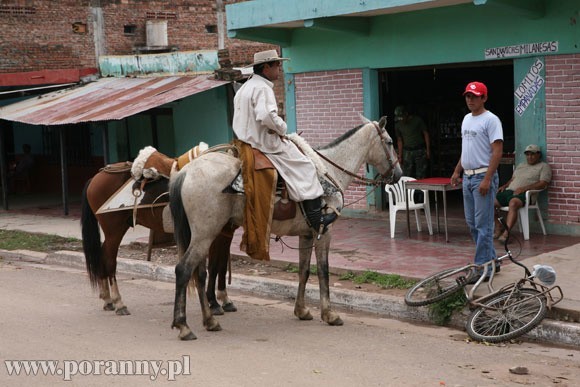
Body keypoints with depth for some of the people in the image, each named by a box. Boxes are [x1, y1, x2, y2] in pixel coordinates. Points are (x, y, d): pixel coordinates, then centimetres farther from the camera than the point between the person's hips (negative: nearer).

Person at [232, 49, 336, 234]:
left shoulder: (245, 87, 16)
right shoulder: (262, 88, -18)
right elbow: (266, 115, -34)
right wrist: (282, 129, -17)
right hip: (265, 142, -11)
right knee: (305, 167, -6)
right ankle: (316, 219, -8)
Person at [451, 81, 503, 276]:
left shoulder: (490, 120, -11)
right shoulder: (467, 119, 16)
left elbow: (497, 151, -17)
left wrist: (487, 179, -22)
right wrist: (456, 172, 19)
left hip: (483, 177, -9)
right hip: (467, 177, 9)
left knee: (483, 224, -6)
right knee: (472, 223, 14)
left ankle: (482, 266, -1)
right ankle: (491, 260, 24)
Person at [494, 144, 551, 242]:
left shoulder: (544, 166, 8)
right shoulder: (521, 165, 31)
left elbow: (543, 184, -6)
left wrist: (524, 188, -15)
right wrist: (504, 186, 11)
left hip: (523, 194, -7)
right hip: (509, 191, 7)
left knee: (513, 203, -40)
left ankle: (506, 233, -46)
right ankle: (498, 230, -10)